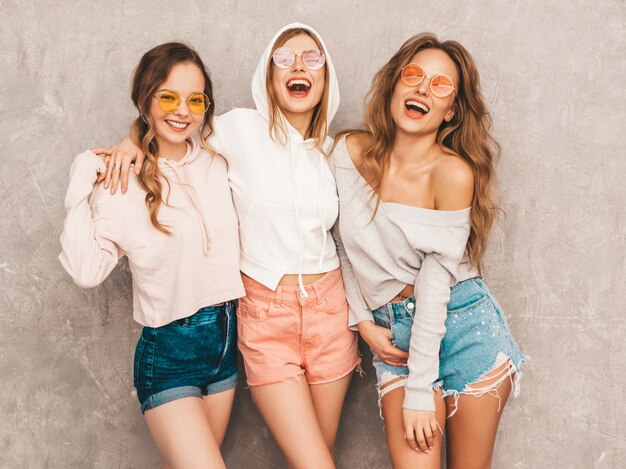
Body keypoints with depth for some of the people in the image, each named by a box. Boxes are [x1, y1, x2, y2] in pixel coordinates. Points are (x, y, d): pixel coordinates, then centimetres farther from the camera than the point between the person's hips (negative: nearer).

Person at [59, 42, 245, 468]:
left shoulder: (218, 166, 3)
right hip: (168, 351, -5)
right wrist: (81, 189, -21)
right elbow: (88, 271, -19)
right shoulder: (122, 182, -12)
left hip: (225, 340, 6)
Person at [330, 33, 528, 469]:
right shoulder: (349, 151, -4)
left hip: (463, 324, -2)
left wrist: (420, 391, -15)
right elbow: (345, 244, 7)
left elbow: (436, 281, -17)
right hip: (395, 331, 3)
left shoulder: (452, 172, -16)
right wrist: (363, 321, 1)